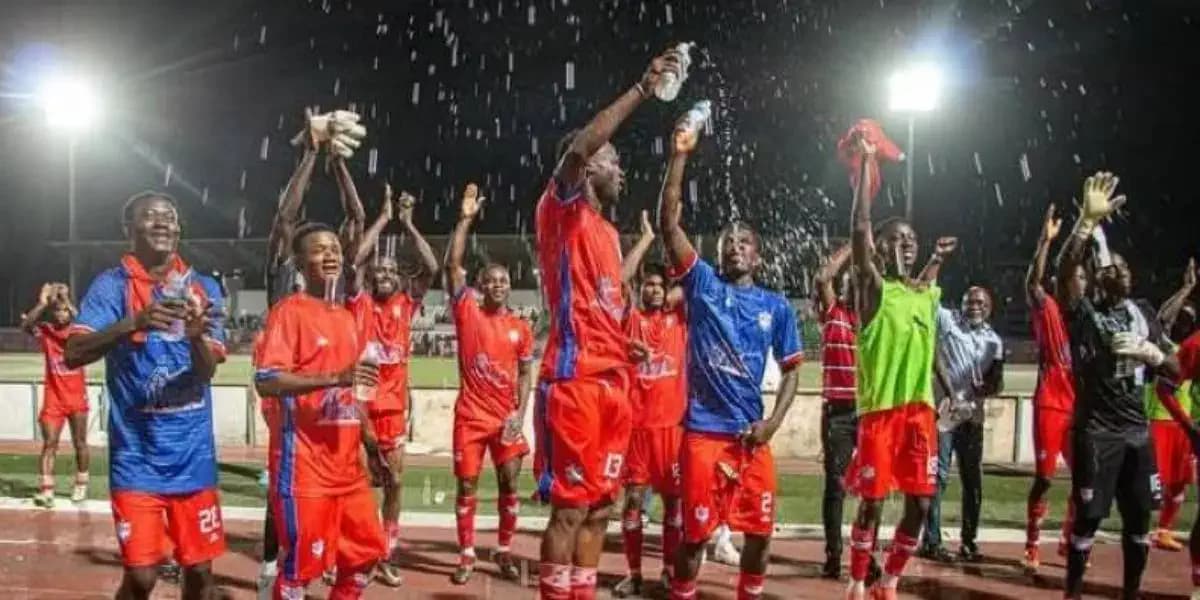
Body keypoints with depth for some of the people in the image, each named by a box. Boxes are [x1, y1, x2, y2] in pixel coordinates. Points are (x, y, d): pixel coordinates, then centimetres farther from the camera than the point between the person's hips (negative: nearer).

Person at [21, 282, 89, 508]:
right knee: (49, 443, -5)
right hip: (53, 397, 0)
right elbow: (25, 325, -23)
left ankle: (81, 485, 26)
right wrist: (42, 303, -32)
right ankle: (45, 490, -7)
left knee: (79, 443, 11)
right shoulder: (45, 331, -4)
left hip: (77, 396, 0)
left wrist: (68, 302, -29)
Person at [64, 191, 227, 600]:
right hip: (136, 457, -3)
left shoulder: (204, 288, 5)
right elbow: (73, 353, -17)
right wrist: (134, 323, -33)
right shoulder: (111, 285, -3)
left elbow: (207, 371, -4)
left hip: (193, 455, 3)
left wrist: (197, 336, -26)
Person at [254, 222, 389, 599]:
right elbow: (265, 381, -20)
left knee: (366, 552, 14)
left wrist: (369, 444, 17)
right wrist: (334, 377, -29)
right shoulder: (288, 311, -9)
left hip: (346, 462, 8)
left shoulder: (346, 317, 15)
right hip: (303, 464, -8)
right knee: (299, 564, 0)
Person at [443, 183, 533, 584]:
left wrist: (520, 413, -5)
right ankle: (466, 556, 13)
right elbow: (452, 265, -10)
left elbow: (525, 375, 9)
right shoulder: (467, 312, -1)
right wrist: (466, 219, -13)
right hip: (471, 415, -2)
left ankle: (504, 552, 19)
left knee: (509, 484, 4)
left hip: (506, 416, 2)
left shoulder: (521, 328, 6)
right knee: (467, 486, 2)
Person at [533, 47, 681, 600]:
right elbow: (578, 148, -22)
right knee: (570, 506, -5)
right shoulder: (561, 212, -2)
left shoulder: (608, 232, 23)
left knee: (600, 506, 11)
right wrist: (643, 88, -19)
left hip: (613, 380, 9)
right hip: (575, 377, -8)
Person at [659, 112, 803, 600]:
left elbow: (792, 371, 12)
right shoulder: (702, 284, 4)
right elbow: (668, 223, -6)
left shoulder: (776, 307, 9)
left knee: (760, 530, 8)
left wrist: (773, 422, -4)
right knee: (695, 531, 2)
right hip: (702, 431, -2)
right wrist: (680, 156, -12)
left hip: (751, 434, 3)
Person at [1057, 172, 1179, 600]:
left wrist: (1153, 354, -10)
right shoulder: (1083, 313, -4)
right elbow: (1063, 274, -26)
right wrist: (1088, 221, -35)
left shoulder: (1144, 315, 11)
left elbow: (1177, 373, 12)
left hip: (1137, 430, 5)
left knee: (1139, 516, 11)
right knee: (1088, 516, -1)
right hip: (1095, 431, -5)